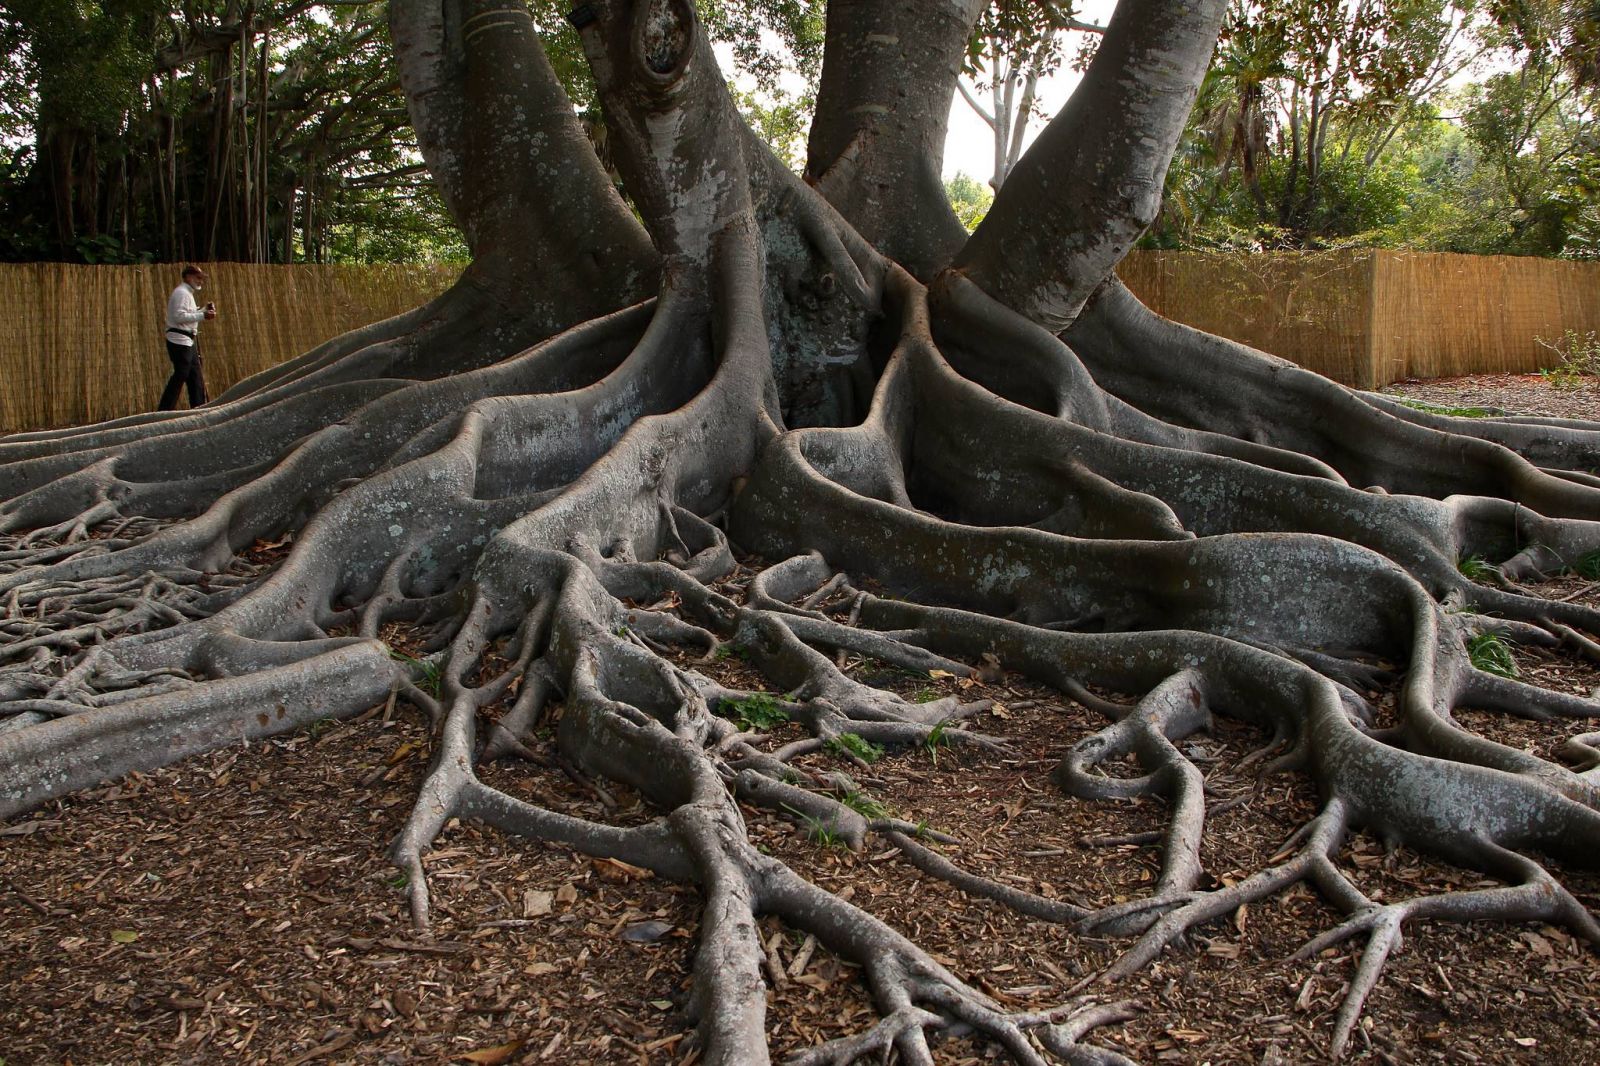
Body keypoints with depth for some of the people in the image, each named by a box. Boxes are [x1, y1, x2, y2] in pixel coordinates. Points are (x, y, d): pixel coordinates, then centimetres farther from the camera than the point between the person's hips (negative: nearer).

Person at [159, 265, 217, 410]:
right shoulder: (182, 293, -11)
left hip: (187, 341, 11)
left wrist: (204, 311, 11)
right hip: (179, 340, -11)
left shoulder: (187, 293, 21)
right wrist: (202, 315, -23)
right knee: (180, 376, -9)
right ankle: (164, 413, -7)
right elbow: (179, 316, -22)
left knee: (196, 376, 11)